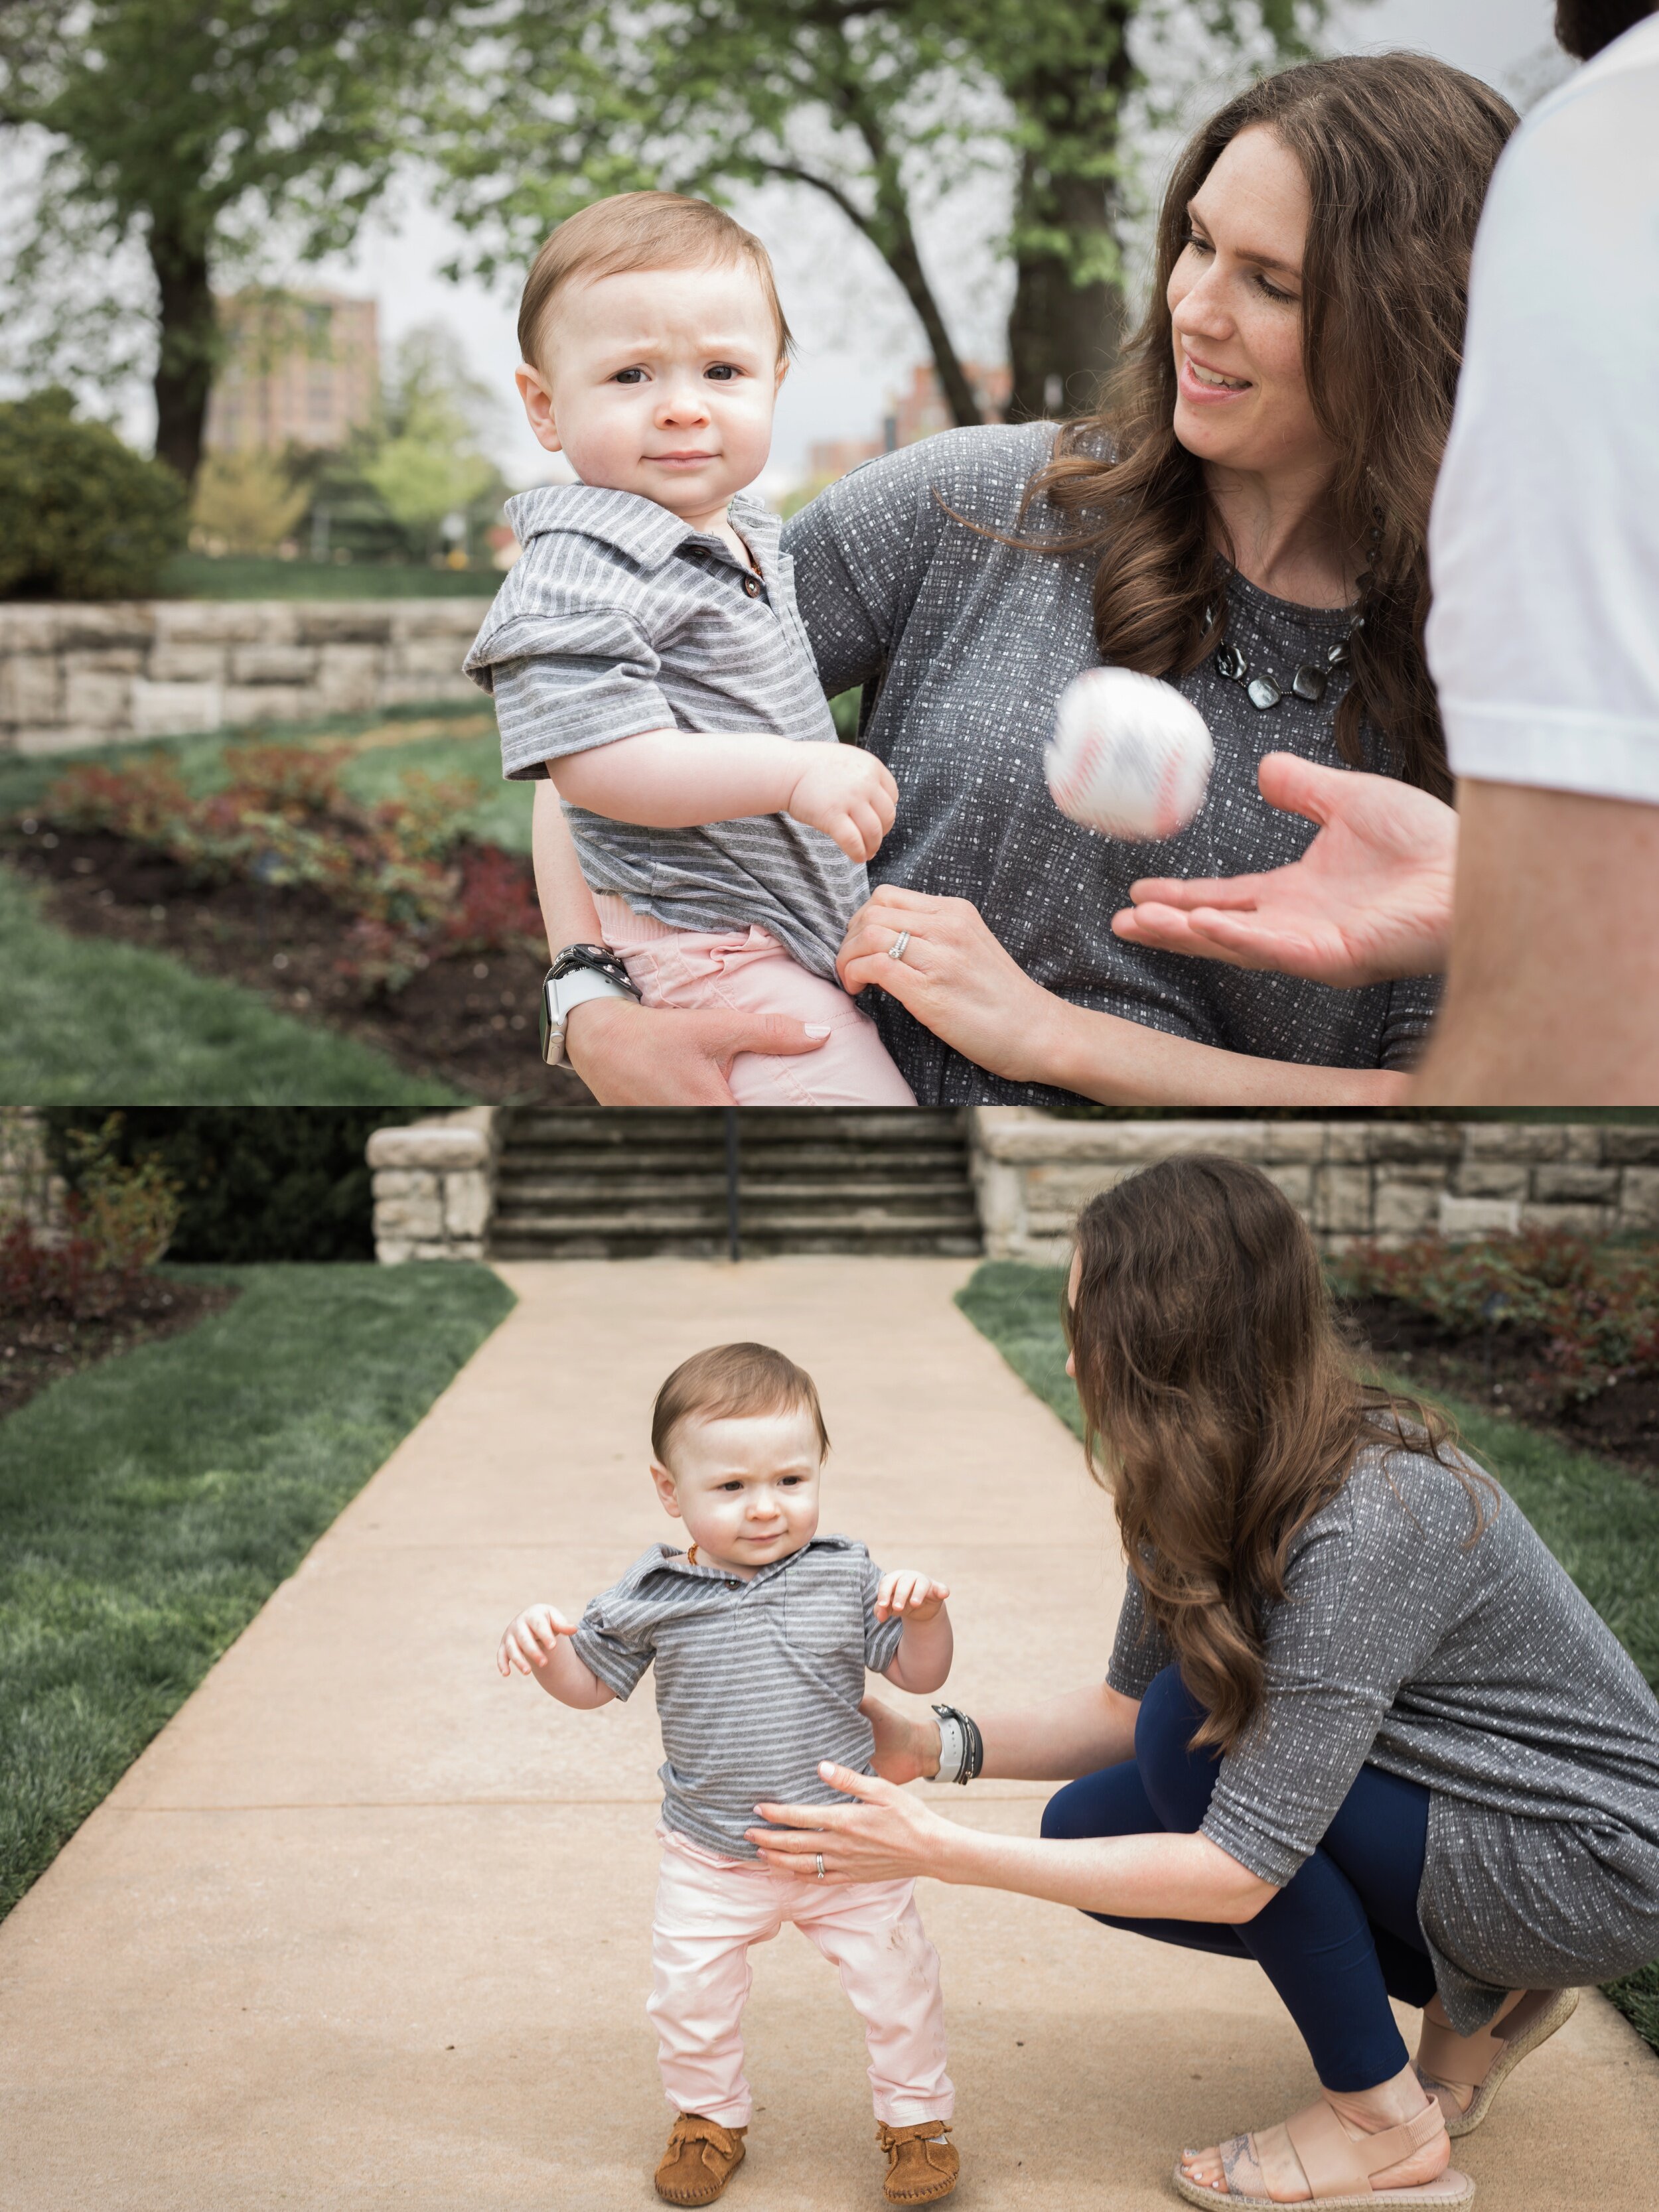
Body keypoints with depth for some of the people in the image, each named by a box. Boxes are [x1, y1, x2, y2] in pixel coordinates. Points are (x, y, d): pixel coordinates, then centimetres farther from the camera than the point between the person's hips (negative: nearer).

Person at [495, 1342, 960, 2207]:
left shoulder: (845, 1577, -9)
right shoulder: (653, 1597, -10)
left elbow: (919, 1673, -3)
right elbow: (590, 1684, 2)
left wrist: (925, 1614, -23)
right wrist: (542, 1643, -19)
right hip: (710, 1860, 0)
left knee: (897, 1982, 8)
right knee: (690, 1994, 10)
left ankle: (915, 2115, 33)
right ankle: (708, 2118, 37)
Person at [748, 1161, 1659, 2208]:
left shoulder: (1366, 1523, -33)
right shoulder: (1214, 1492, -6)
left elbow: (1239, 1873, -32)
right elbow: (1124, 1706, 7)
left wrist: (942, 1852, -30)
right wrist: (936, 1747, -9)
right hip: (1440, 1801, 9)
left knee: (1205, 1723, -25)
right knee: (1092, 1827, -2)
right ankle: (1475, 1995, 11)